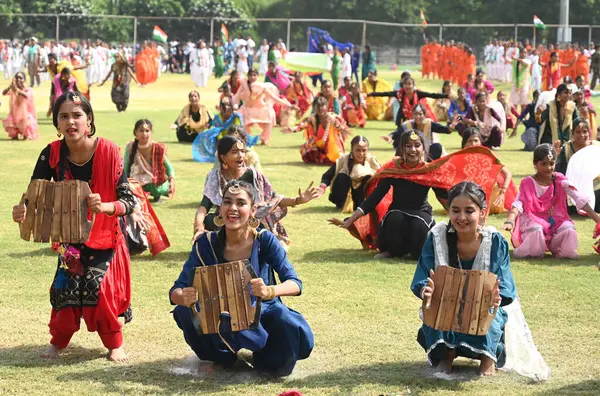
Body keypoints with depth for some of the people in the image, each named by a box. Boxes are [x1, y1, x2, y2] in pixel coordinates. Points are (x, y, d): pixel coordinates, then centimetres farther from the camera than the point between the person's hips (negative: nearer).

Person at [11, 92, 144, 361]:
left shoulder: (108, 152, -23)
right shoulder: (52, 154, -15)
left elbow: (128, 201, -23)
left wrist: (103, 207, -44)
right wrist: (22, 211, -38)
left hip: (104, 236, -2)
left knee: (100, 287, -10)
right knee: (66, 288, -3)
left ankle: (115, 344, 12)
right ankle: (58, 341, 21)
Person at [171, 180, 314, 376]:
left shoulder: (265, 240, -14)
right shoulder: (206, 244, -11)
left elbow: (295, 283, -21)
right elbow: (176, 292, -13)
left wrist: (270, 291, -44)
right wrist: (184, 297, -39)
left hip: (262, 315, -2)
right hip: (222, 322, 2)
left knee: (290, 327, -33)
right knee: (184, 311, -25)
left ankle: (263, 358, 1)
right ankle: (223, 357, 1)